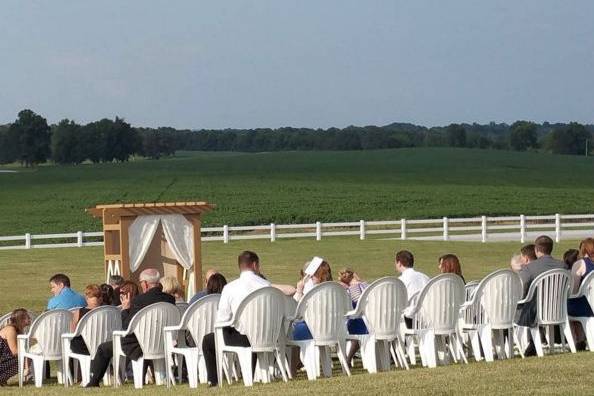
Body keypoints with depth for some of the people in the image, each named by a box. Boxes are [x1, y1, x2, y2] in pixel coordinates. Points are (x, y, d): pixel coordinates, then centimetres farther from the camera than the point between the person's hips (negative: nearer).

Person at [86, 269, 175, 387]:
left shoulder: (138, 300, -18)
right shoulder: (170, 299, -4)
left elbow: (126, 327, -13)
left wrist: (125, 309, 3)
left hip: (138, 349, -6)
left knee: (104, 348, 15)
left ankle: (94, 382, 22)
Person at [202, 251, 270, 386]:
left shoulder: (229, 288, -7)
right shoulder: (266, 285, -1)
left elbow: (221, 319, -7)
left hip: (243, 338, -3)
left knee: (208, 340, 20)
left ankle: (213, 380, 19)